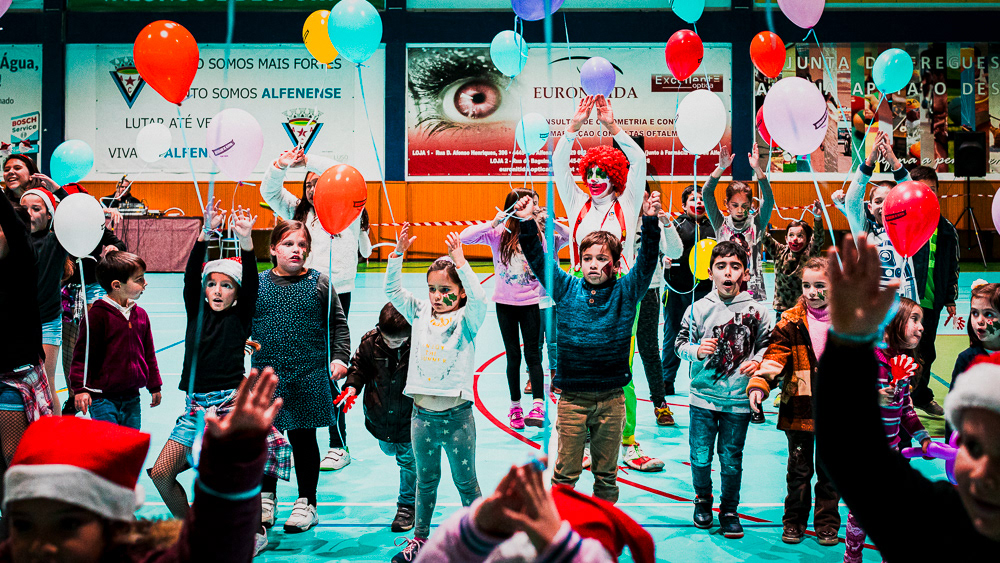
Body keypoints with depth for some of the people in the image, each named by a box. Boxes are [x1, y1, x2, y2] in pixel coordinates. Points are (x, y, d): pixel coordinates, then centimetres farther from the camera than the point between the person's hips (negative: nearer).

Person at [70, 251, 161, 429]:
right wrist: (80, 388, -15)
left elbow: (148, 352, 18)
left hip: (132, 397, 6)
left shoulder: (141, 314, 9)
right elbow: (82, 354, -11)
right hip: (103, 397, -6)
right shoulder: (97, 315, -12)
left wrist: (154, 386, 20)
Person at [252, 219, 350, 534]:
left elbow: (338, 324, 4)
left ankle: (306, 503, 21)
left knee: (303, 438, 8)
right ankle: (266, 498, 28)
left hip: (309, 376, -1)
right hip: (267, 375, 1)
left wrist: (339, 357, -6)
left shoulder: (320, 283, 1)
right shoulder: (257, 283, 2)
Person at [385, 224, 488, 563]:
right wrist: (398, 253, -9)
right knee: (426, 480, 18)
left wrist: (460, 262, -29)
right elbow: (392, 290, 1)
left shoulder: (466, 320, -6)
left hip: (456, 415, -4)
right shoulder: (420, 315, 6)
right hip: (422, 413, 4)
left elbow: (479, 299, -26)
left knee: (466, 481, 9)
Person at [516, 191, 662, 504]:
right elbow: (538, 260, -4)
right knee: (566, 472, 7)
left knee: (606, 472, 13)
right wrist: (527, 223, -15)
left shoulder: (626, 292, 0)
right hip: (572, 396, 0)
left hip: (611, 398, 1)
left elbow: (647, 261, -10)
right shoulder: (567, 289, 1)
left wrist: (650, 222, -23)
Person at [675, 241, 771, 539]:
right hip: (704, 396, 0)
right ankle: (703, 499, 33)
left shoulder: (757, 311, -3)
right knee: (700, 456, 7)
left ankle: (729, 510, 26)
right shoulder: (698, 308, -3)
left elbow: (766, 346, 8)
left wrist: (758, 362, -12)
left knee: (731, 459, 7)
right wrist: (697, 350, -17)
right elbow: (680, 343, 3)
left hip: (739, 399, 0)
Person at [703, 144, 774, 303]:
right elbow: (707, 194, -1)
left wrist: (757, 169, -17)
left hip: (752, 289, 0)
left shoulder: (756, 224, 7)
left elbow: (768, 199, -7)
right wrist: (721, 168, -12)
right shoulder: (721, 224, 7)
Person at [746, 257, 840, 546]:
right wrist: (759, 384, -25)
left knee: (829, 469, 12)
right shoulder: (791, 322, -3)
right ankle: (794, 520, 25)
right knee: (799, 469, 10)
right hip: (799, 408, 0)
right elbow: (775, 355, -11)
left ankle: (827, 522, 26)